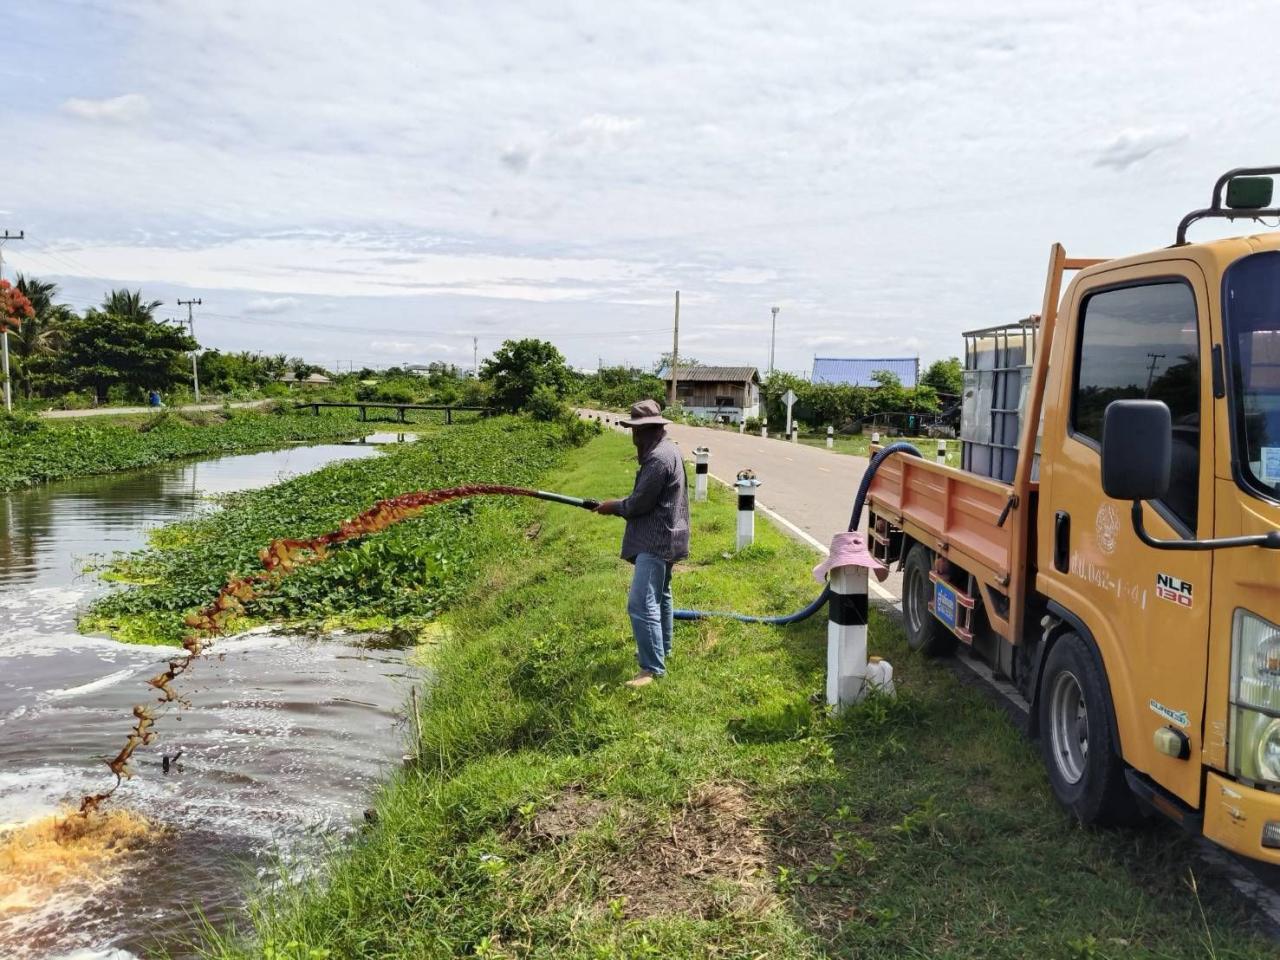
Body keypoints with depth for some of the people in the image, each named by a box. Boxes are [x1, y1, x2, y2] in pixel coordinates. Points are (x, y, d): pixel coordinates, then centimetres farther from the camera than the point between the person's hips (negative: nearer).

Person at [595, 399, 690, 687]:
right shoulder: (667, 449, 11)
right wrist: (621, 504, 12)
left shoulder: (658, 459, -23)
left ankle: (652, 668, -10)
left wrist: (613, 507, -2)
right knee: (659, 595, 24)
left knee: (641, 604, -13)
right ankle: (661, 648, 39)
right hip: (663, 537, 11)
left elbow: (639, 504, -19)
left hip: (656, 541, -11)